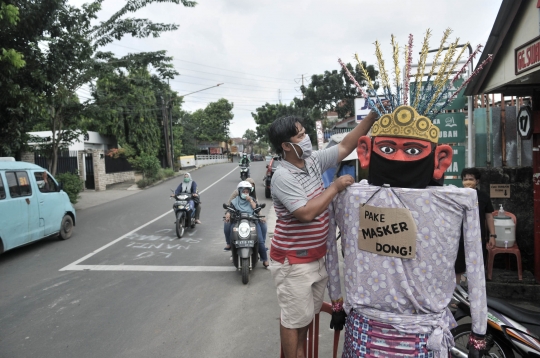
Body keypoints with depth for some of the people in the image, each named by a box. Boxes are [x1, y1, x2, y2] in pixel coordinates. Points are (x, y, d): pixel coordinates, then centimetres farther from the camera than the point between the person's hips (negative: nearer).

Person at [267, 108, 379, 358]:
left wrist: (373, 116, -4)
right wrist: (336, 187, -23)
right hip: (293, 262, -8)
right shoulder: (282, 177, -23)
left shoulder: (313, 161, 1)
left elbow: (345, 146, 4)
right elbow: (307, 213, -31)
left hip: (317, 256, 8)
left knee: (307, 314, 23)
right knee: (295, 319, 7)